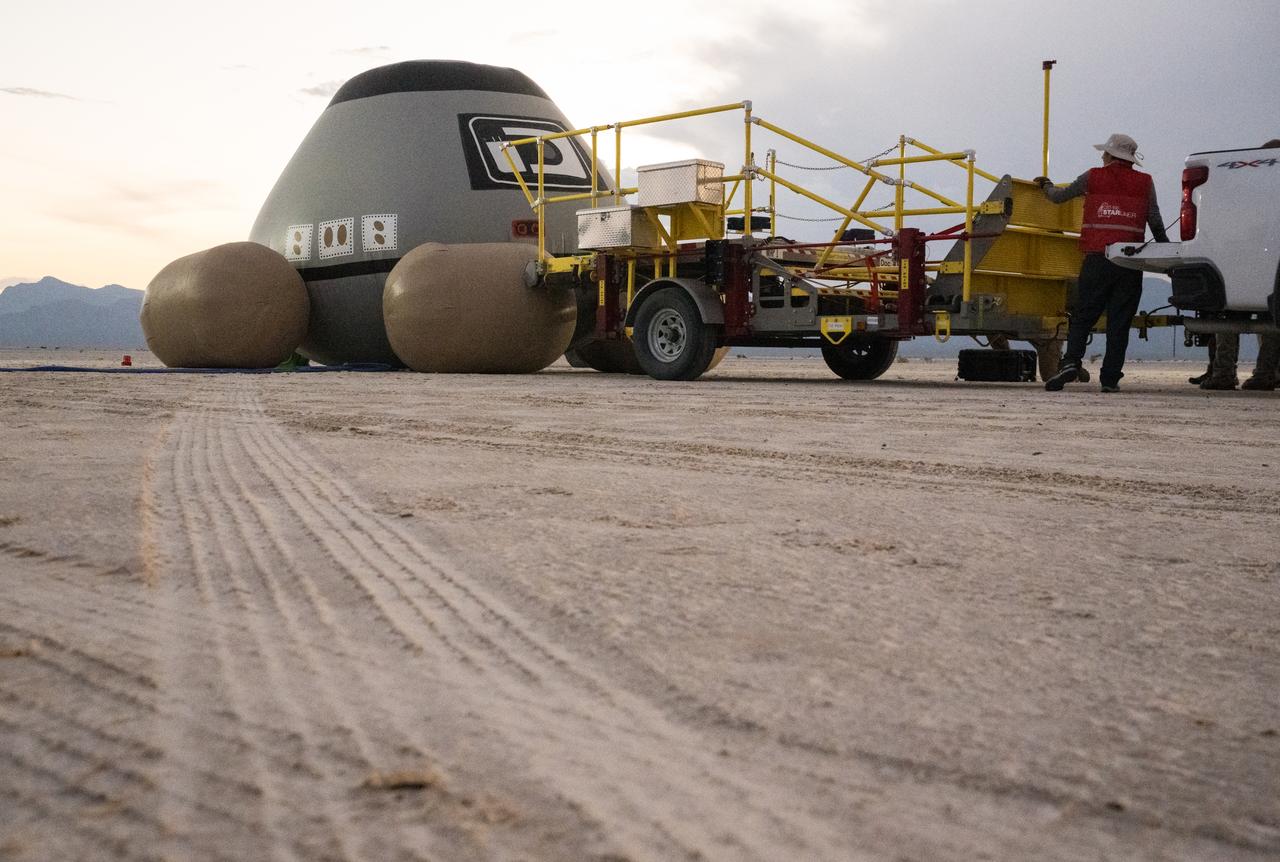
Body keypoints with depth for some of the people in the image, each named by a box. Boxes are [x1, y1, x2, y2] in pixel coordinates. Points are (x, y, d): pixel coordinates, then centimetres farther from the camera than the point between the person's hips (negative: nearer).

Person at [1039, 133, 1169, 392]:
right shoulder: (1145, 182, 10)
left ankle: (1071, 362, -19)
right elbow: (1155, 223, 11)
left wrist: (1046, 185, 39)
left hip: (1097, 258, -1)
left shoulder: (1092, 178, 7)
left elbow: (1058, 197, 18)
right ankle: (1110, 377, 0)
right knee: (1119, 321, 3)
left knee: (1083, 316, 2)